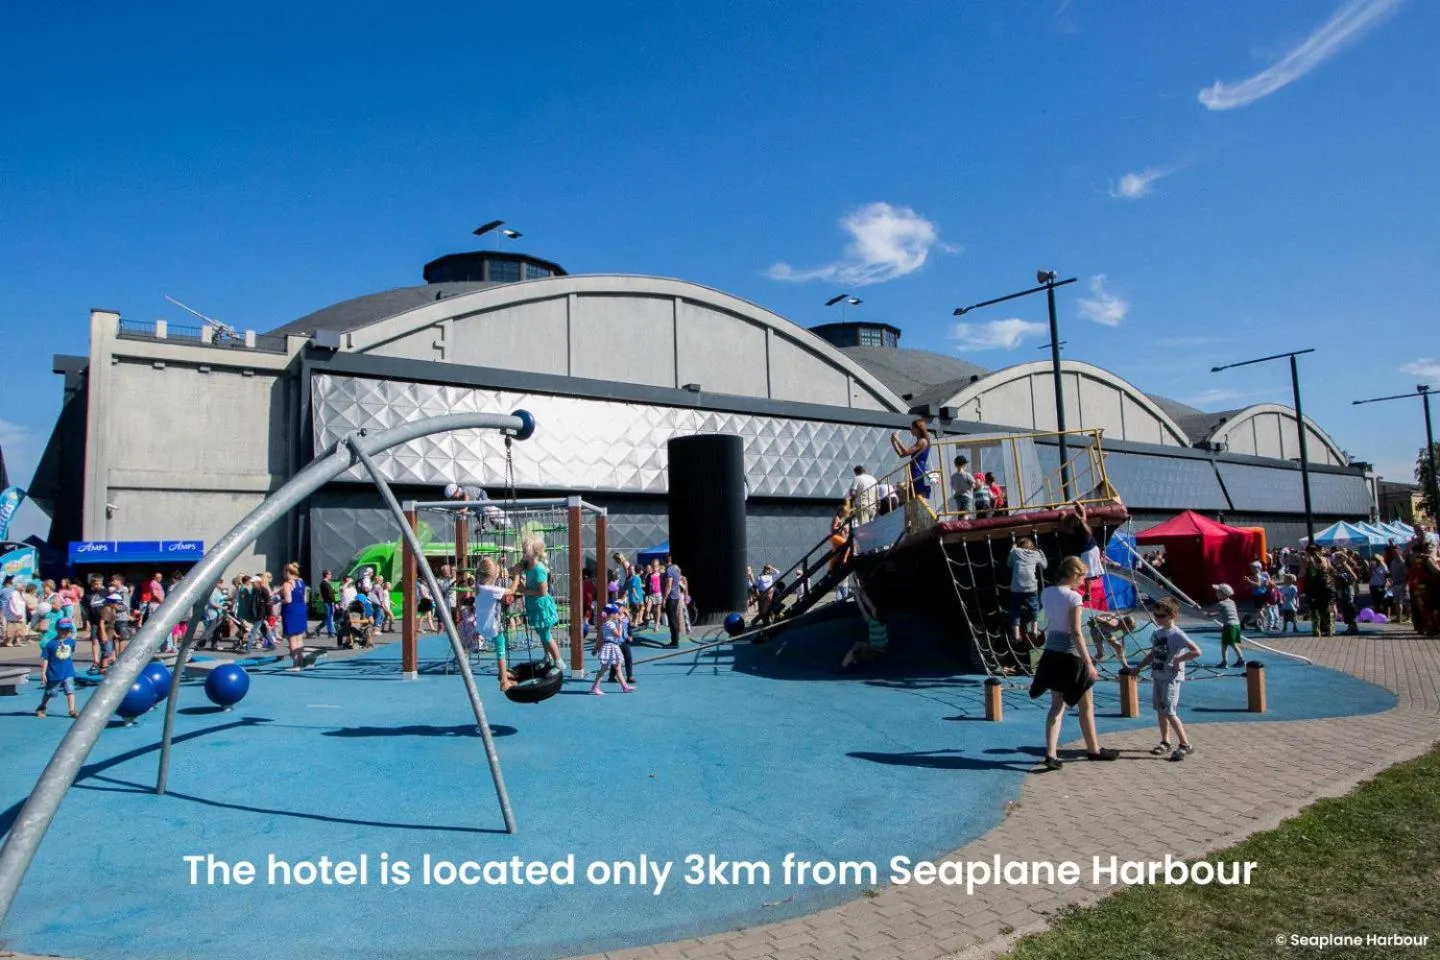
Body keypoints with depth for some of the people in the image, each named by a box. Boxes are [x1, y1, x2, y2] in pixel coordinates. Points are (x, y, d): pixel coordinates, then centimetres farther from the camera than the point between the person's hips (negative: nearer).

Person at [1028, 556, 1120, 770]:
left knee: (1057, 705, 10)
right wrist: (1089, 663, -16)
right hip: (1070, 656, -6)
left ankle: (1051, 753, 2)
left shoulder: (1046, 593, 4)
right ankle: (1093, 749, 28)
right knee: (1086, 705, 13)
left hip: (1051, 654, 6)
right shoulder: (1074, 597, -17)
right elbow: (1076, 633, -19)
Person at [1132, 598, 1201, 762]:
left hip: (1171, 676, -8)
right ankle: (1165, 742, 22)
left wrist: (1178, 660, -20)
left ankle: (1185, 745, 0)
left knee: (1169, 712, -10)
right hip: (1156, 675, 8)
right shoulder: (1157, 633, 10)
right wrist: (1139, 667, 15)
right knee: (1159, 710, 12)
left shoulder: (1177, 634, -14)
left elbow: (1196, 651, -22)